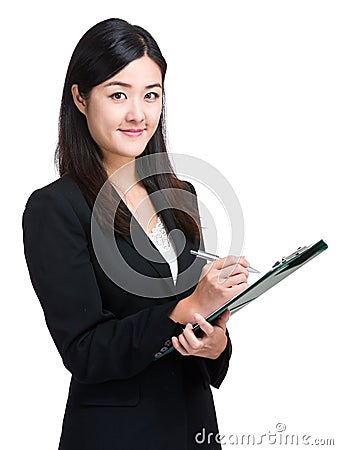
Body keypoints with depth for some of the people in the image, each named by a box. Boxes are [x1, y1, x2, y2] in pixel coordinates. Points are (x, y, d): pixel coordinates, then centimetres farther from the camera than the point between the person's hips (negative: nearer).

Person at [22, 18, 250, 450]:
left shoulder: (180, 195, 4)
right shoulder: (53, 209, -14)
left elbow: (202, 308, 8)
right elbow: (83, 353, -18)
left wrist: (217, 344, -13)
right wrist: (187, 310, -25)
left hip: (195, 415, 6)